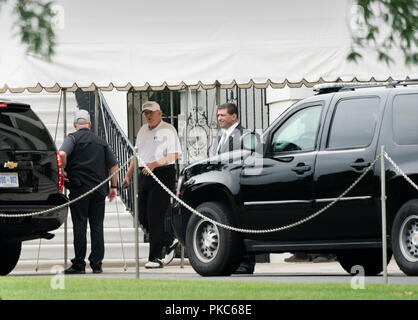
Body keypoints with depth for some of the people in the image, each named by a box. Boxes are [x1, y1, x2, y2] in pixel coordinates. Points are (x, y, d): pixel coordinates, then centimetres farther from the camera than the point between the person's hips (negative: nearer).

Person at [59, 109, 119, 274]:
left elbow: (62, 154, -20)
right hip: (99, 189, 4)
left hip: (79, 187, -4)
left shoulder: (73, 138, 1)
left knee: (80, 225, -3)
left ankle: (79, 265, -4)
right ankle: (97, 264, 5)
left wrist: (62, 171, -7)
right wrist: (113, 186, 19)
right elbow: (114, 165, 15)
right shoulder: (101, 142, 16)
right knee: (97, 226, 6)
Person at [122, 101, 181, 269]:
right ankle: (169, 241, 23)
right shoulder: (142, 131, 18)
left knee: (155, 217, -10)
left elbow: (174, 155, -13)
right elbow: (138, 154, 25)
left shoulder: (168, 130, -5)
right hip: (144, 176, 8)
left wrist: (154, 164, -21)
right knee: (143, 217, 5)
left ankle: (155, 258, -6)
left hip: (162, 174, -8)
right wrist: (128, 175, 18)